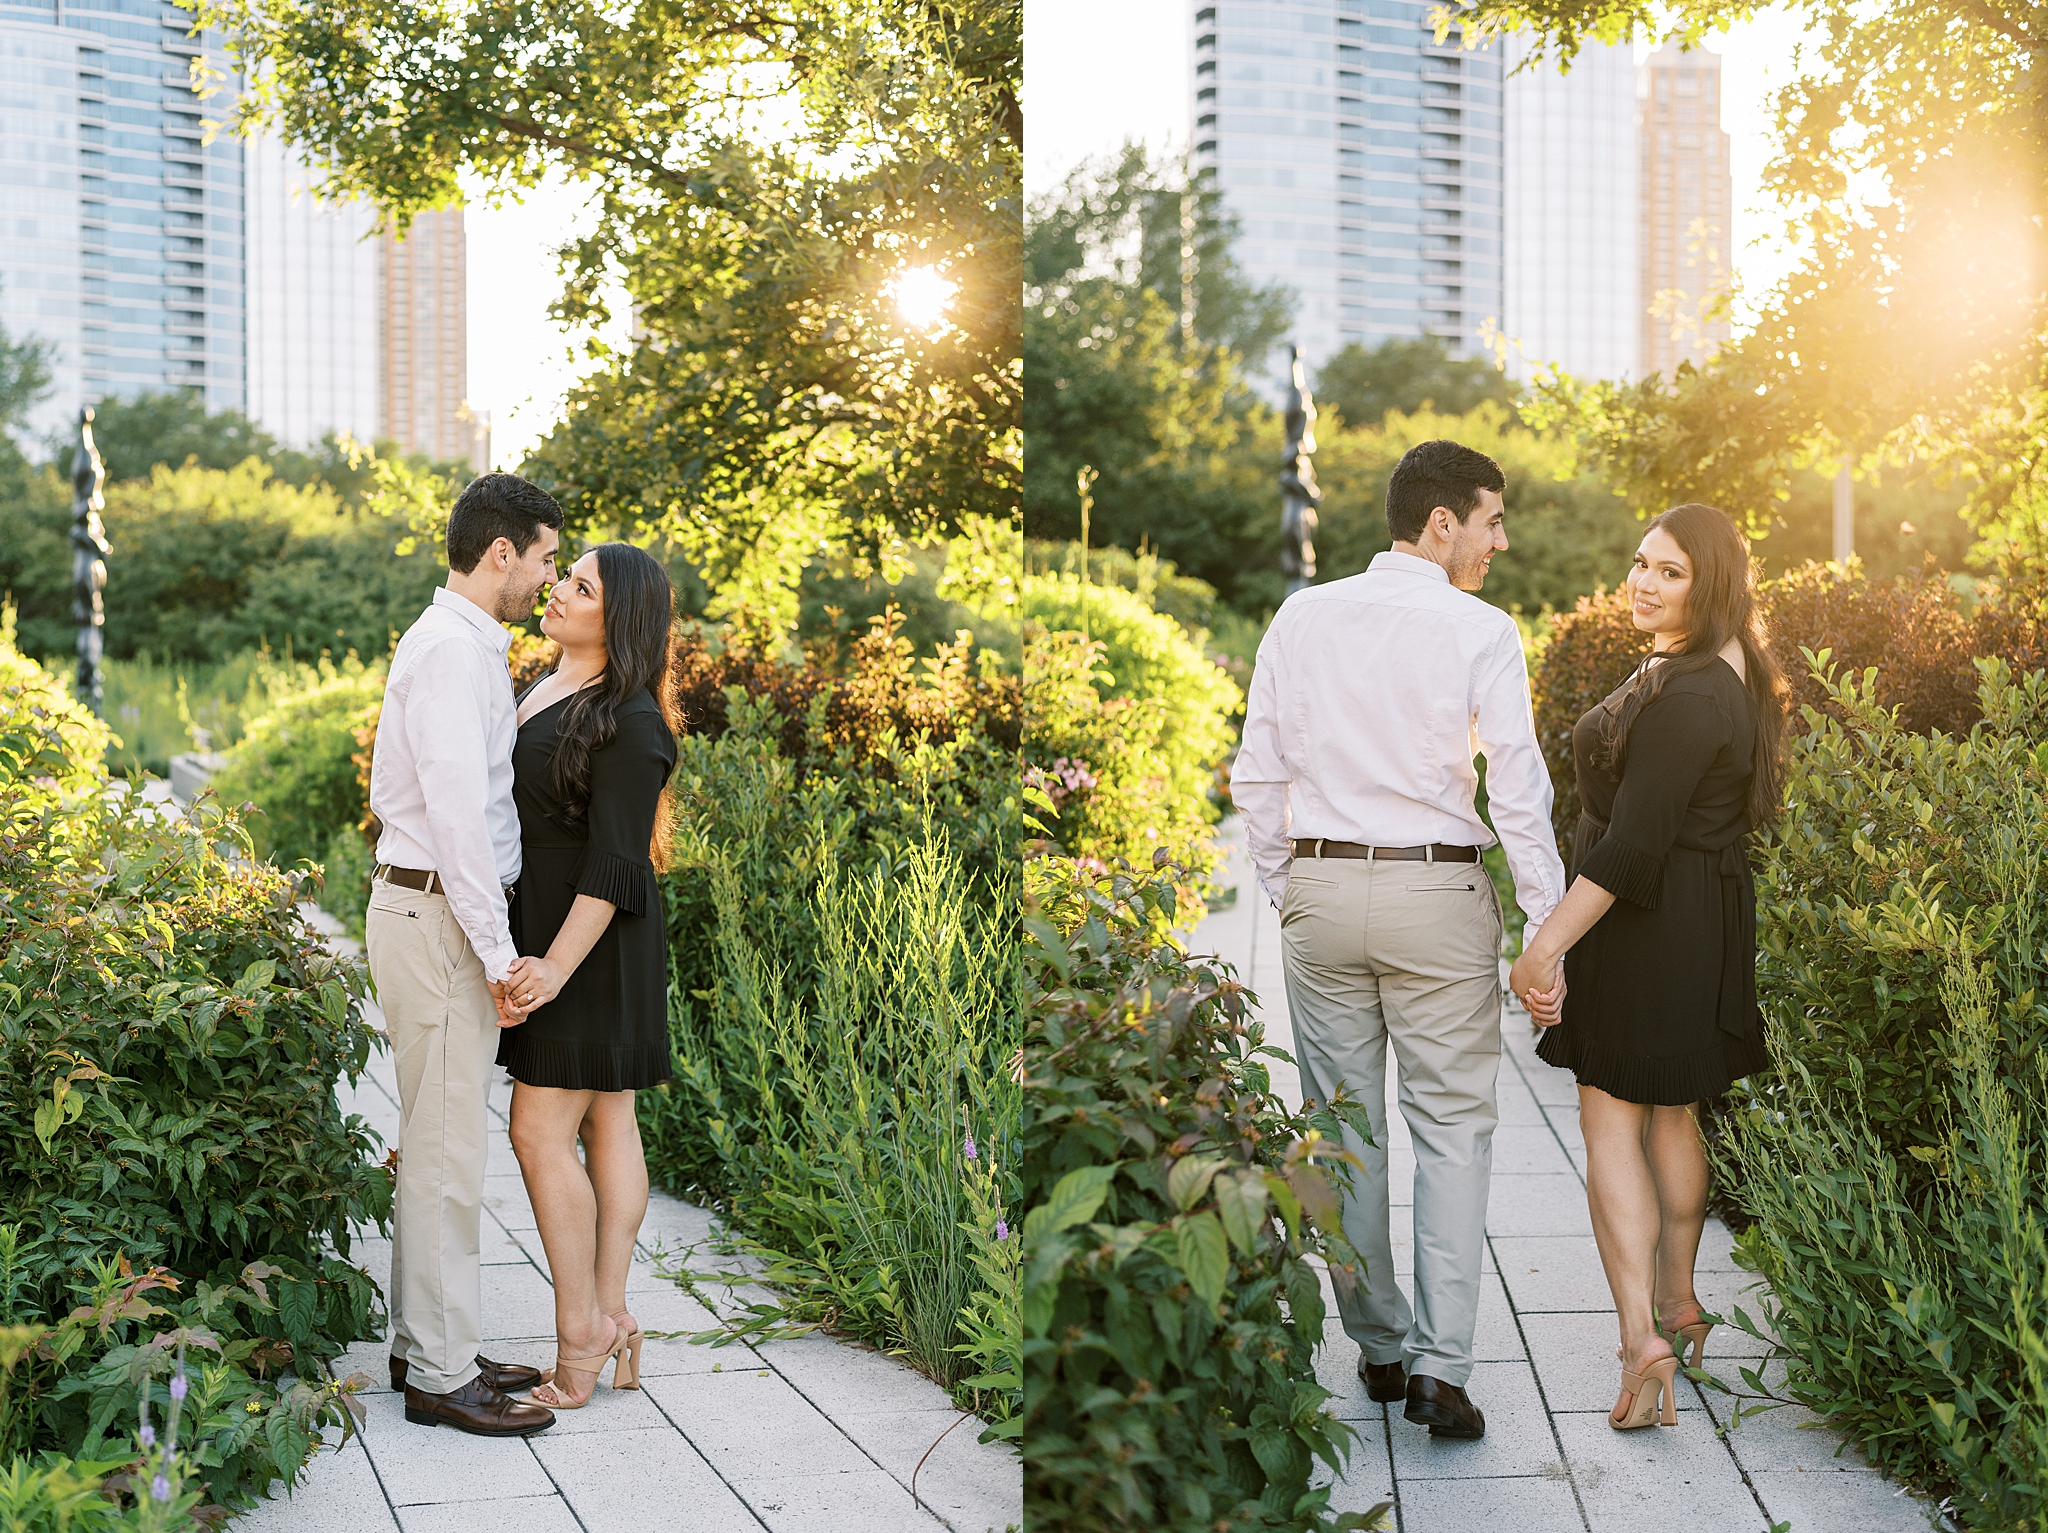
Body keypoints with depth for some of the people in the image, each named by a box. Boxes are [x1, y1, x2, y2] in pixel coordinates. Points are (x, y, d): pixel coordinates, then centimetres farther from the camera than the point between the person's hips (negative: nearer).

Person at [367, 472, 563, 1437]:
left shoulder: (468, 648, 17)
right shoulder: (451, 651, -16)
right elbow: (455, 810, -23)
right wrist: (497, 952, -21)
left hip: (437, 911, 11)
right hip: (438, 919, -11)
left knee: (435, 1139, 15)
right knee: (446, 1148, -6)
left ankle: (427, 1344, 24)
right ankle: (441, 1373, 0)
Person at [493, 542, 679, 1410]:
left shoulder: (630, 725, -16)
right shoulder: (547, 692, 12)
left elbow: (615, 865, -20)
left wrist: (558, 965, -24)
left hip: (590, 941, -9)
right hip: (545, 930, 9)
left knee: (541, 1132, -8)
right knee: (605, 1121, 9)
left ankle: (580, 1326, 2)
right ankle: (609, 1323, 13)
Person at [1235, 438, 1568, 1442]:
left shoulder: (1301, 619, 4)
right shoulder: (1481, 633, -7)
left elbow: (1256, 777, 5)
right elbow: (1519, 793, -10)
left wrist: (1286, 893, 14)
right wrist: (1547, 929, -6)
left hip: (1318, 889, 4)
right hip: (1437, 892, -3)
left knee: (1343, 1124, 12)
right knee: (1453, 1124, 3)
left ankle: (1378, 1346, 22)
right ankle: (1440, 1364, -4)